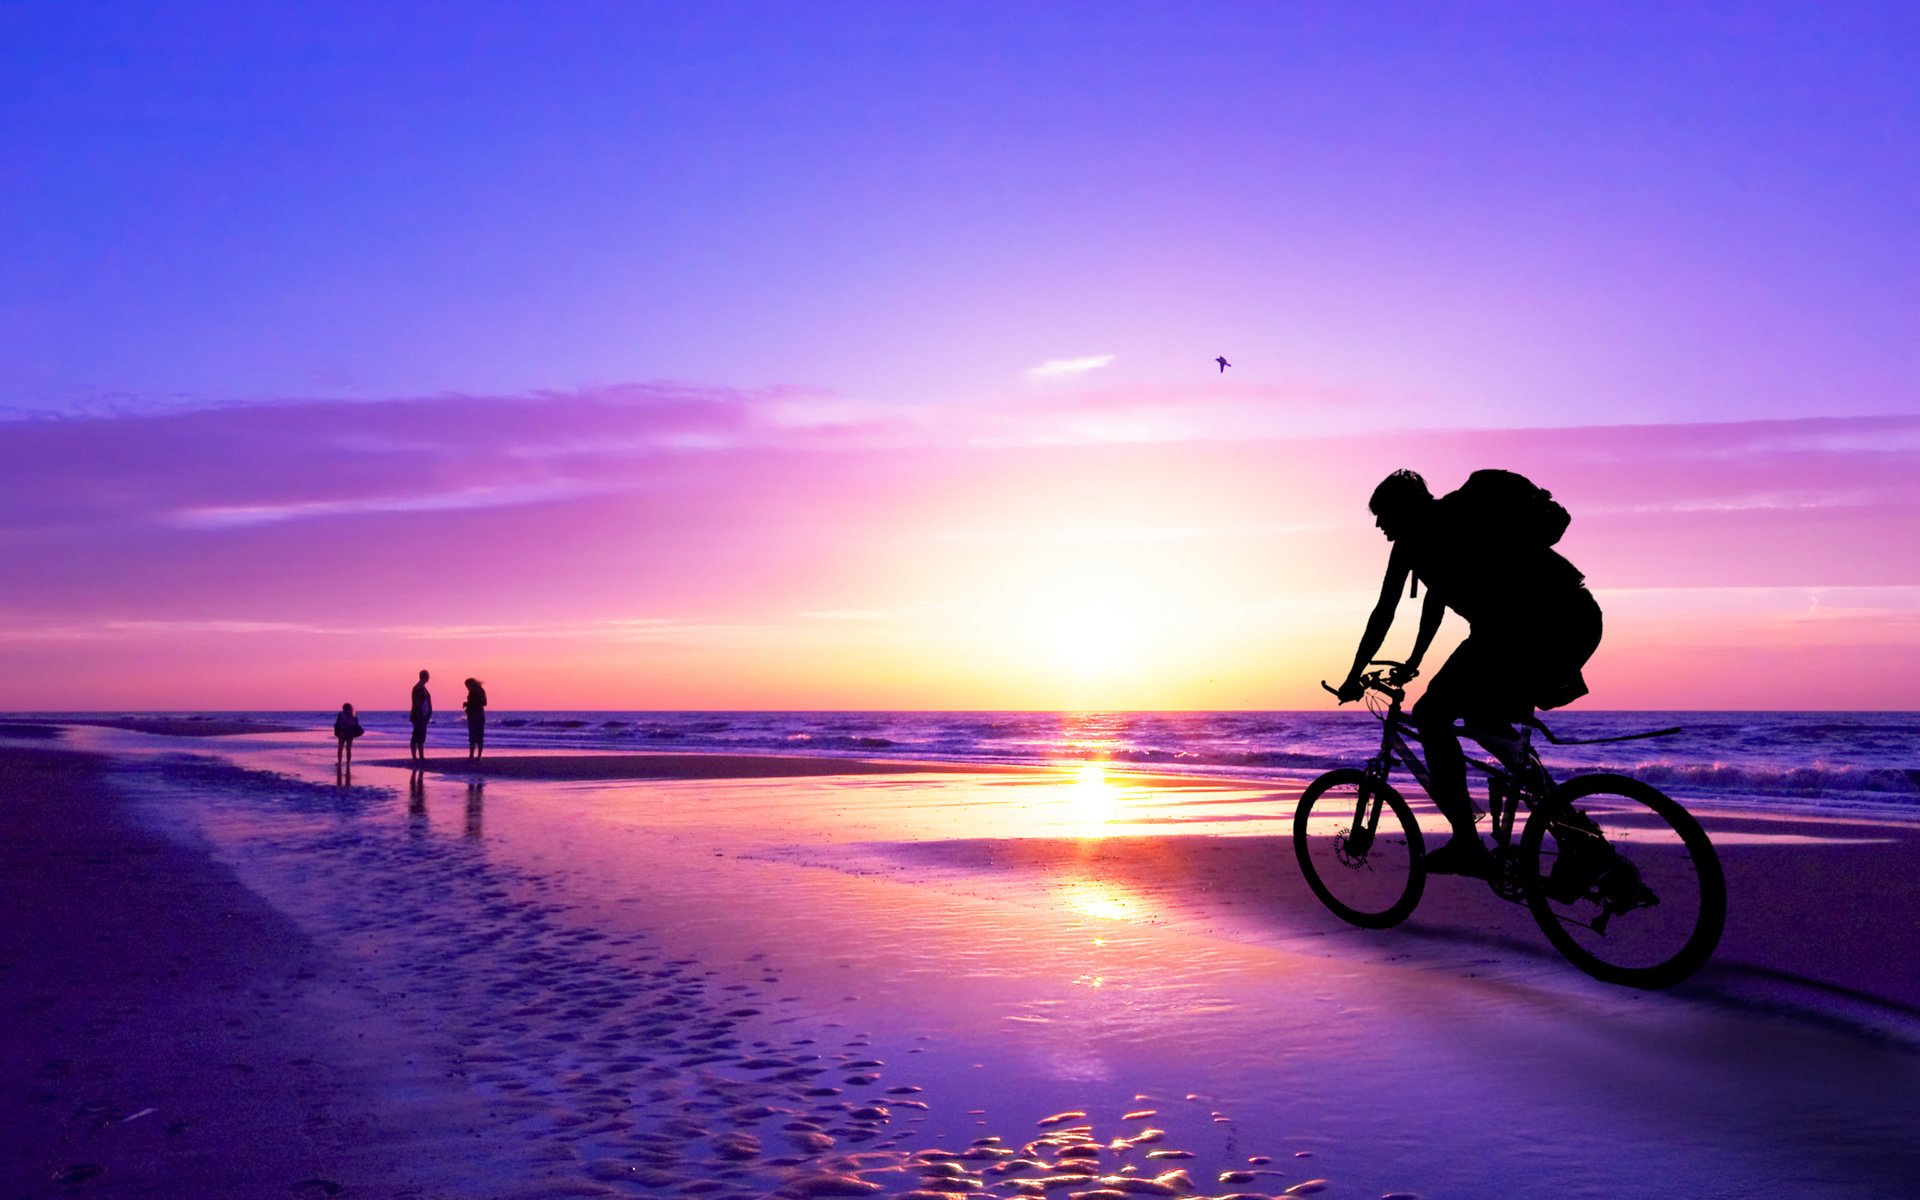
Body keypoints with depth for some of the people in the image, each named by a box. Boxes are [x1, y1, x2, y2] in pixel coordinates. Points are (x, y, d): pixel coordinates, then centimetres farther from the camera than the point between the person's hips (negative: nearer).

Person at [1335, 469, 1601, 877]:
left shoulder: (1412, 539, 6)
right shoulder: (1457, 518, 30)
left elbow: (1383, 614, 7)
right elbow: (1435, 602, 39)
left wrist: (1354, 677, 17)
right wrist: (1412, 665, 48)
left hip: (1530, 627, -9)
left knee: (1431, 713, -1)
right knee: (1484, 714, 25)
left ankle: (1467, 844, -7)